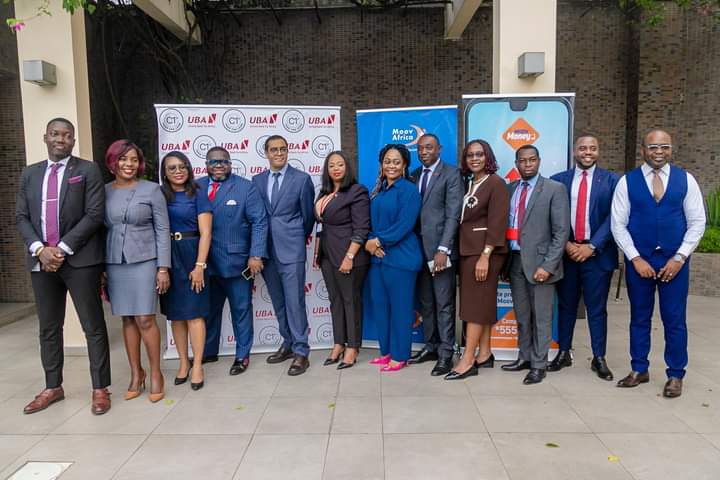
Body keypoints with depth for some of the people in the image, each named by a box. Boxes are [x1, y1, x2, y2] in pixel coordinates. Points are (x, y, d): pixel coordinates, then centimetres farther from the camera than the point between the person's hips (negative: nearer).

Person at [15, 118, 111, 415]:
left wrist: (63, 248, -13)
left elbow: (95, 214, -8)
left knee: (93, 326, 0)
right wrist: (39, 249, -7)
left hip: (80, 259, -5)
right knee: (48, 328, 13)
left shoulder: (88, 170, 0)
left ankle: (100, 389, 10)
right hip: (41, 261, 5)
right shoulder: (30, 174, 15)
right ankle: (53, 387, 27)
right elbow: (21, 217, 10)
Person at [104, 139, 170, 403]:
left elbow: (163, 230, -3)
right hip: (114, 263, 3)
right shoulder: (103, 192, 6)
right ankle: (136, 373, 22)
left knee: (145, 320, -3)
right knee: (127, 320, 10)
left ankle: (156, 374, 12)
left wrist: (163, 268, -8)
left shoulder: (151, 189, -2)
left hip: (144, 261, -3)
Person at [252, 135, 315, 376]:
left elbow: (308, 215, 5)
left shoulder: (302, 178, -1)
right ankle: (288, 344, 28)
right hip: (267, 251, 5)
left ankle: (301, 352, 5)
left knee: (295, 302, -4)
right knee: (279, 303, 14)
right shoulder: (257, 180, 10)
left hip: (291, 250, -4)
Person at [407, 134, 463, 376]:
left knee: (444, 304, 0)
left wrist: (443, 249, -17)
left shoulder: (451, 174, -3)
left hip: (440, 249, -6)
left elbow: (453, 215, -11)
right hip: (418, 248, 6)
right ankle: (431, 346, 25)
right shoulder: (413, 176, 14)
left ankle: (446, 353, 9)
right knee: (425, 303, 13)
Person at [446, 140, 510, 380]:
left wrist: (485, 256, -20)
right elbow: (463, 218, 11)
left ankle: (468, 360, -1)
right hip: (467, 250, 7)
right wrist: (469, 252, 5)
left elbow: (497, 223, -14)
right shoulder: (468, 183, 13)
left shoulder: (496, 183, -7)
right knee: (481, 302, 10)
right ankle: (484, 354, 18)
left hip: (484, 251, -7)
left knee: (476, 303, -5)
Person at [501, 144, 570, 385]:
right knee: (521, 315, 15)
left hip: (539, 261, -4)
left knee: (541, 317, 5)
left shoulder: (554, 189, -5)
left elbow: (561, 231, -9)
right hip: (515, 260, 5)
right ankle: (524, 357, 30)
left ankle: (538, 365, 17)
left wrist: (548, 265, -16)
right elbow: (506, 223, 11)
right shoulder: (511, 188, 9)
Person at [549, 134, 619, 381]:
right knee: (565, 306, 10)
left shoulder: (611, 180, 2)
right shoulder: (558, 180, 6)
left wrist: (592, 247, -12)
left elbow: (613, 218, -4)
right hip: (565, 253, 1)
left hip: (597, 254, -1)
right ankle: (564, 353, 22)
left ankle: (599, 358, 18)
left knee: (597, 308, 6)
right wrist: (566, 244, -8)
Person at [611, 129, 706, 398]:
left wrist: (679, 258, -7)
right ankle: (639, 370, 25)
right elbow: (618, 225, -2)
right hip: (638, 260, 0)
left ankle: (675, 375, 20)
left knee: (675, 320, 5)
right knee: (639, 317, 11)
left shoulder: (685, 180, 2)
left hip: (674, 260, 0)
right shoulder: (627, 182, -1)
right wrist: (636, 259, -9)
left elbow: (697, 222, 2)